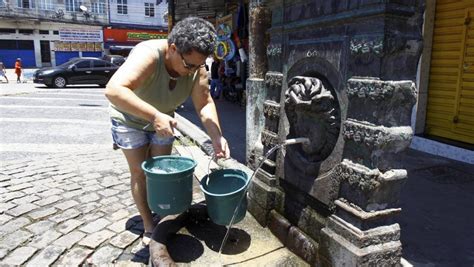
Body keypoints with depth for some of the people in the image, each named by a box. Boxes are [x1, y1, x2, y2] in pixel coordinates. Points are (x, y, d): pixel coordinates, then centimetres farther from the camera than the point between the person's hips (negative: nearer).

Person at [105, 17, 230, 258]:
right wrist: (154, 116, -57)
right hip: (130, 118, -4)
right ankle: (148, 225, 17)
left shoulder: (196, 67, -23)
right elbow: (113, 90, -51)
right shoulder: (148, 55, -40)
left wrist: (216, 137, -31)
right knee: (140, 172, 0)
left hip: (161, 118, 5)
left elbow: (204, 104, -18)